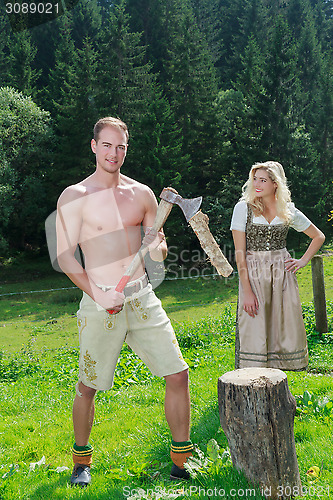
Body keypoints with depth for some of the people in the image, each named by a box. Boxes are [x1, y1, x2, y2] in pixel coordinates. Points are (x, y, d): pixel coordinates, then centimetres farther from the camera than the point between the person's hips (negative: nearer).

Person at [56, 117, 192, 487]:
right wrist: (99, 296, -15)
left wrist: (157, 248, -7)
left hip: (142, 297, 4)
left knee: (178, 375, -1)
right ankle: (82, 461, 33)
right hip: (100, 303, -3)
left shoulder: (142, 194, 9)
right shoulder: (74, 197, -3)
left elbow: (158, 244, 17)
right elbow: (65, 257, -5)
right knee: (88, 386, 7)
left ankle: (181, 463, 16)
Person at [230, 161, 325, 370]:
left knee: (286, 331, 3)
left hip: (283, 273, 3)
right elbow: (239, 253, -7)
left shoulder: (289, 211, 4)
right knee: (254, 335, -5)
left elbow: (319, 237, 18)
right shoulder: (244, 208, -3)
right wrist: (247, 291, -13)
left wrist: (303, 261, 4)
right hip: (253, 274, -2)